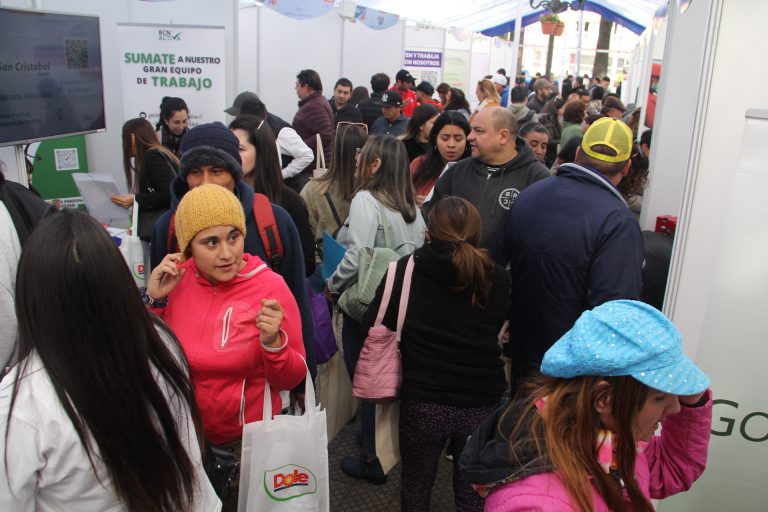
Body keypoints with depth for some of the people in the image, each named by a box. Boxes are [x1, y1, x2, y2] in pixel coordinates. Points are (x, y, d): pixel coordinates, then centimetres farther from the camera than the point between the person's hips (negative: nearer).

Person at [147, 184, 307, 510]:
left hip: (249, 441, -4)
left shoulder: (270, 287, -19)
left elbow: (291, 380, -14)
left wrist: (273, 343, -33)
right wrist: (154, 300, -12)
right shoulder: (174, 279, -7)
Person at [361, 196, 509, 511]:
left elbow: (373, 326, -5)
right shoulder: (496, 278, -4)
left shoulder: (406, 270, -9)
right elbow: (497, 328, 8)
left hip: (421, 401, -1)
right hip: (482, 403, 1)